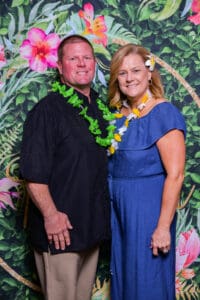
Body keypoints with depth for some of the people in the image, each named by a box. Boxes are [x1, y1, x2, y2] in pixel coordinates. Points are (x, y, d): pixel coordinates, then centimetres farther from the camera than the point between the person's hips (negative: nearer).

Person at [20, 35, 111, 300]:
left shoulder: (98, 107, 9)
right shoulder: (47, 110, -14)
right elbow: (33, 172, -19)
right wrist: (50, 215, -22)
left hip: (93, 225, 7)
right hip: (60, 228, -7)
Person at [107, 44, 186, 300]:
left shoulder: (164, 114, -15)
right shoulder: (118, 114, 6)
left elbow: (175, 175, -19)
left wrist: (163, 227, -20)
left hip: (148, 209, -7)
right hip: (119, 210, 7)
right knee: (122, 276, 20)